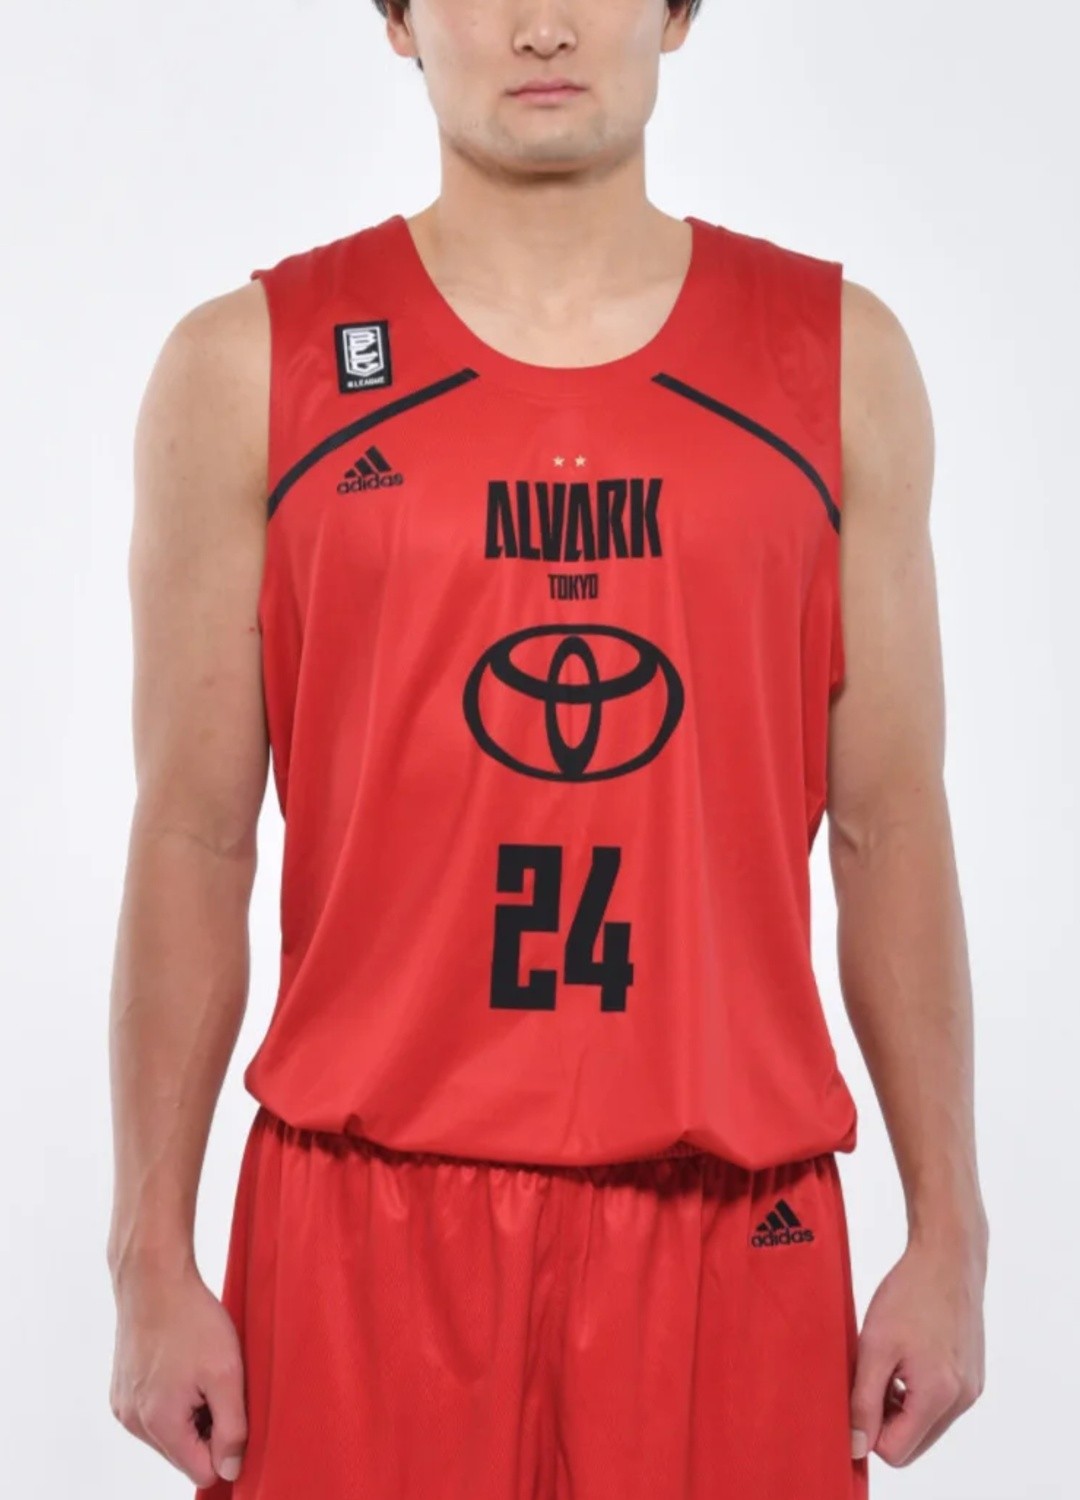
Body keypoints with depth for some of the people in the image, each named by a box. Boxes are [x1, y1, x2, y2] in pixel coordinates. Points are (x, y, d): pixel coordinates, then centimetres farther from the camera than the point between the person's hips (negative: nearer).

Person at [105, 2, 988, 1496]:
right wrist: (153, 1260, -1)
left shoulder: (839, 356, 6)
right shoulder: (249, 367, 2)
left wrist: (949, 1233, 4)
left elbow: (891, 830, 6)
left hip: (735, 1220, 1)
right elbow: (192, 841, 2)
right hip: (369, 1223, -1)